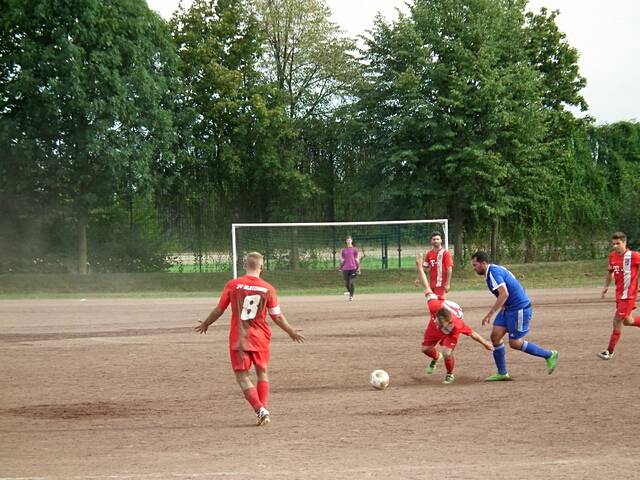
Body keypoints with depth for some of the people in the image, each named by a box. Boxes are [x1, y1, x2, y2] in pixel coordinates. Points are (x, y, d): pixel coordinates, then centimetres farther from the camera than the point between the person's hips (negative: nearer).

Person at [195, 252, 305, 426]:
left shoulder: (232, 285, -6)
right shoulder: (268, 289, -4)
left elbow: (219, 310, 0)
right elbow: (277, 316, 0)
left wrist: (205, 324, 18)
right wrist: (291, 332, 17)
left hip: (238, 338, -2)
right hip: (260, 338, 2)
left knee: (242, 377, 3)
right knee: (262, 373, 19)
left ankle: (260, 409, -12)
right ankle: (264, 410, 15)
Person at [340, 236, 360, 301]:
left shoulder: (354, 249, 7)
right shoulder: (344, 250, 11)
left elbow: (356, 259, 6)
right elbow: (342, 260, 12)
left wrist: (358, 268, 1)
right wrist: (340, 268, 7)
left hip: (353, 268, -2)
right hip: (345, 268, 2)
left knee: (352, 282, -11)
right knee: (346, 283, 2)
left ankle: (351, 296, -4)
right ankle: (349, 291, 29)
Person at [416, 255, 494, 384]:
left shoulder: (457, 324, -46)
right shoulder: (434, 306, -44)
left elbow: (472, 334, -28)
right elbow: (427, 288, -34)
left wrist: (485, 343, -13)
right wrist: (419, 267, -28)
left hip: (451, 331, -3)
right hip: (434, 328, 3)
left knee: (447, 353, -21)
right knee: (425, 348, 10)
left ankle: (450, 375, 10)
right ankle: (436, 357, 48)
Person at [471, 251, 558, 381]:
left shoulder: (493, 272, -18)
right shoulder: (495, 270, 12)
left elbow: (504, 294, -29)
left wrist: (490, 314, -29)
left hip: (519, 309, -10)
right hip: (508, 308, 10)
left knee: (515, 343, -5)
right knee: (495, 336, 1)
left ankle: (549, 355, 10)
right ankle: (502, 373, 6)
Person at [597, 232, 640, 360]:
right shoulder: (612, 256, 5)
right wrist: (606, 286, 12)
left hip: (629, 294, -7)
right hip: (619, 294, 7)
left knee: (617, 321, -9)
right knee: (627, 321, 14)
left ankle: (610, 351, -3)